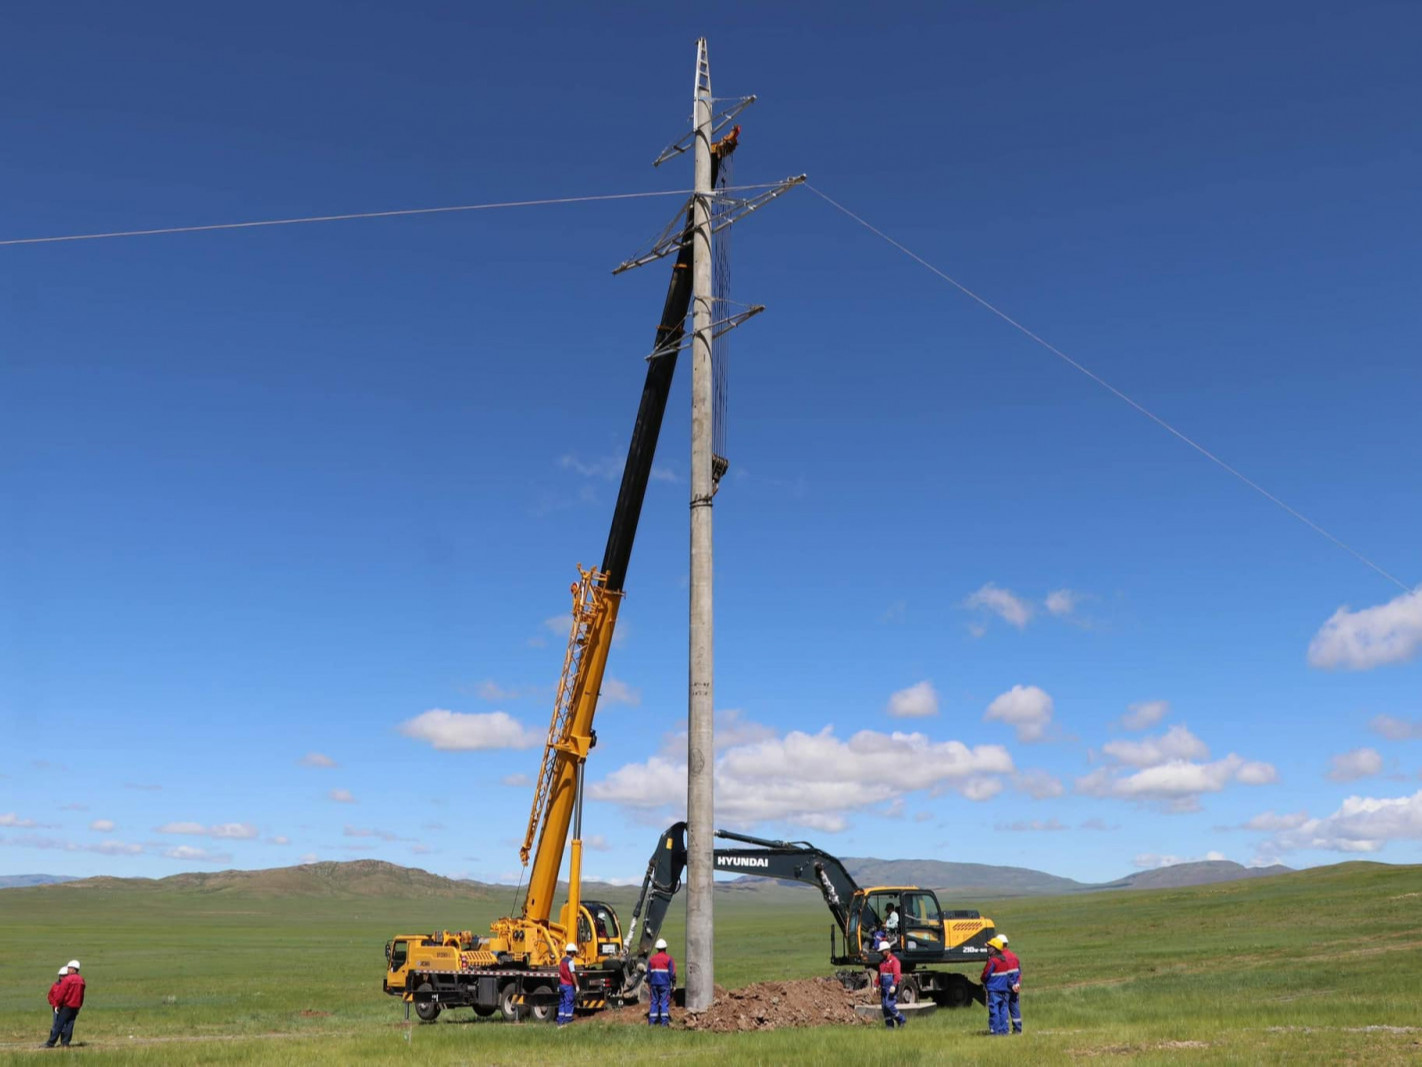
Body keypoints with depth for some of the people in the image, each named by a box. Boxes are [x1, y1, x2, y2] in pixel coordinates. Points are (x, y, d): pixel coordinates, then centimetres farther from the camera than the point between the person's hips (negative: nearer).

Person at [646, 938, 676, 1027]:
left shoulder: (652, 958, 7)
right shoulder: (668, 958, -4)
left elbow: (648, 972, 12)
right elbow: (672, 973, -4)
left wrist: (649, 983, 22)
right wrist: (674, 984, 3)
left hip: (654, 984, 3)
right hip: (665, 984, -3)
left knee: (654, 1001, 9)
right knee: (665, 1001, -2)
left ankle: (652, 1021, 8)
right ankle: (664, 1021, -8)